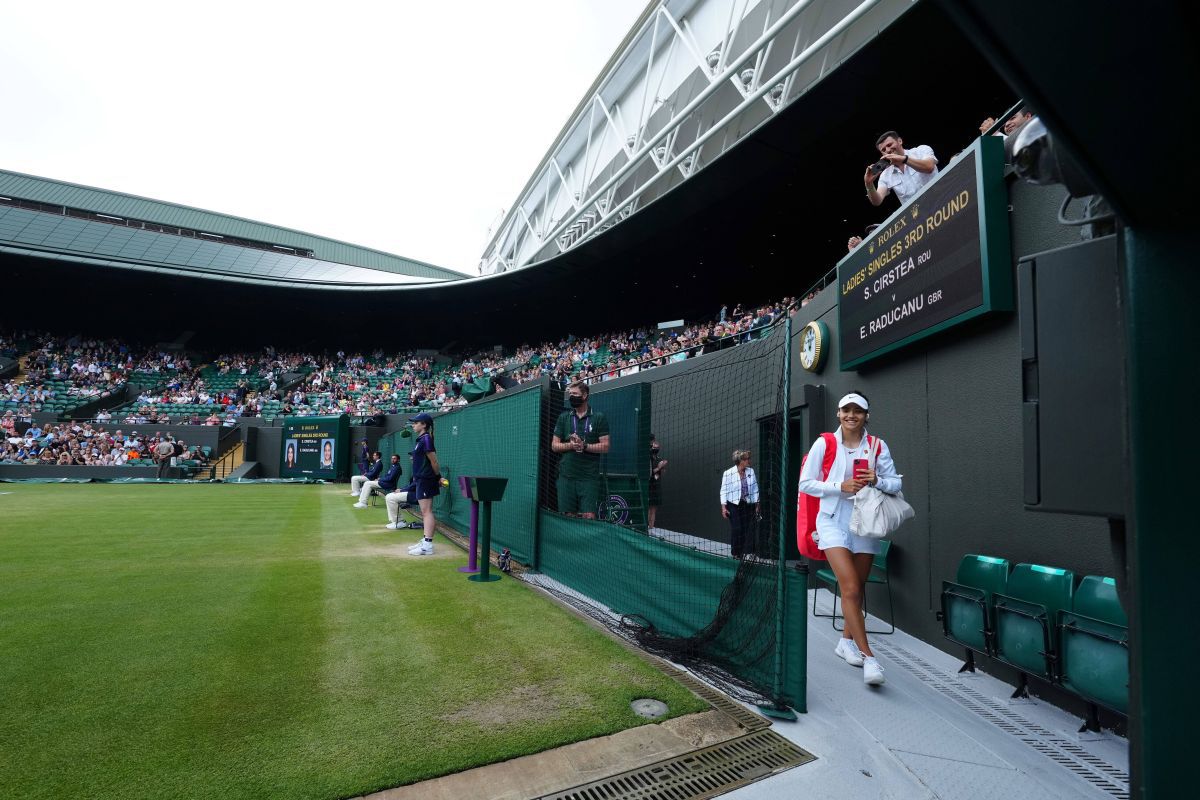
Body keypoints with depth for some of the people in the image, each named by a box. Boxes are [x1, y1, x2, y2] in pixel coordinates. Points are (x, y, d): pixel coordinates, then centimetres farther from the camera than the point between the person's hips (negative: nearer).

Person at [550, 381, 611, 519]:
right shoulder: (564, 417, 11)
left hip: (589, 477, -3)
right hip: (567, 475, 3)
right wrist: (570, 445, -9)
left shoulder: (599, 418, 2)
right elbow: (554, 445, 9)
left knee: (589, 516, -8)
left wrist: (584, 446, -16)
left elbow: (605, 446, -3)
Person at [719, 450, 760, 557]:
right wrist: (723, 507, -7)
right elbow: (724, 491, -3)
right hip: (734, 505, -4)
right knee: (736, 529, -7)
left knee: (749, 528, -3)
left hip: (748, 504, 4)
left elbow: (755, 489, 12)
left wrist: (757, 504, 12)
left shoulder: (751, 471, 5)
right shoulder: (728, 473, -7)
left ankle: (748, 552, 6)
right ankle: (736, 553, 8)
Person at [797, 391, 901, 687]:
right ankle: (868, 657, -10)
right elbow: (806, 483, -3)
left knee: (857, 588, 12)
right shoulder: (824, 443, -4)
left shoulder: (877, 446, 3)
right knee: (850, 588, -14)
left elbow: (896, 483, 8)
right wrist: (840, 486, -15)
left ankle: (847, 641, 32)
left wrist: (877, 480, -14)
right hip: (834, 520, -3)